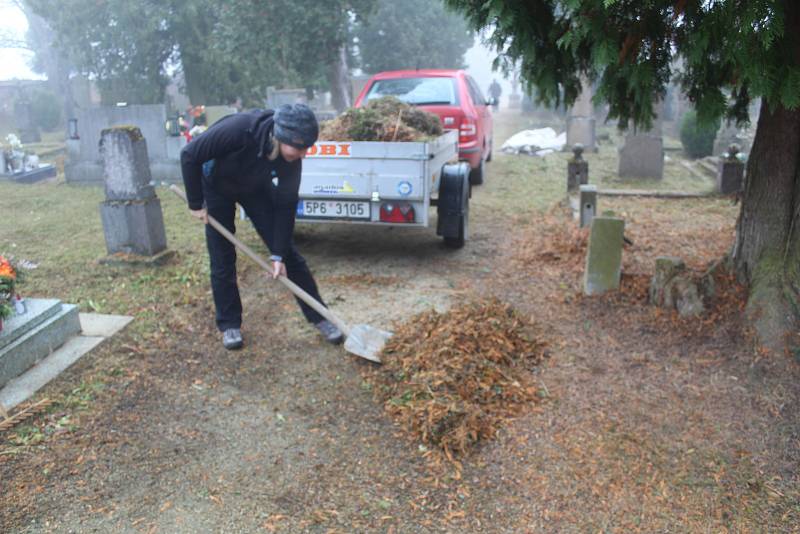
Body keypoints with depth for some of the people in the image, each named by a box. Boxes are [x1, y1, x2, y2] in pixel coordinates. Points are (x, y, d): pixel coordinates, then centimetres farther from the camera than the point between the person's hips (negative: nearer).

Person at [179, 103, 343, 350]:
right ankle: (229, 325, 16)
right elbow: (189, 156, -28)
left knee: (289, 253, -3)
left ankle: (320, 317, 6)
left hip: (255, 189, 2)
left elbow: (285, 205, -19)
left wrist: (278, 254, -19)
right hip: (217, 187, -2)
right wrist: (196, 204, -21)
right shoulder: (239, 129, -40)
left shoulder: (291, 158, -28)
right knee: (222, 260, -2)